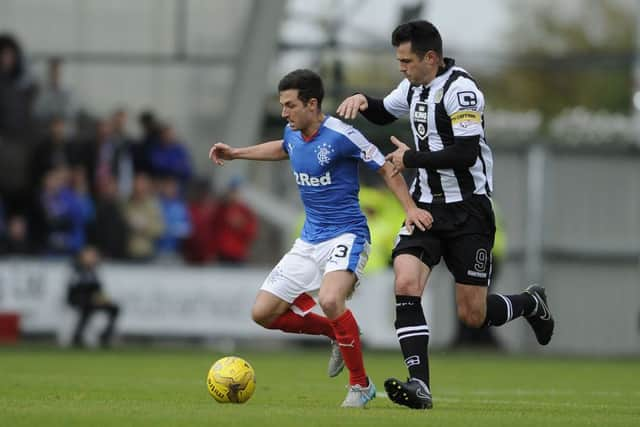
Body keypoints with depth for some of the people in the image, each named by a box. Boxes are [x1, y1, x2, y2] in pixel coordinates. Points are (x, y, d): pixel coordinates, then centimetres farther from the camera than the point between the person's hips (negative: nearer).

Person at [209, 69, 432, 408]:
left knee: (330, 301, -35)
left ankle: (361, 386, -16)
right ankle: (338, 334, 21)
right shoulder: (293, 134, 5)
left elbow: (384, 167, -10)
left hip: (346, 236, -8)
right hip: (309, 240, 8)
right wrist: (236, 153, 32)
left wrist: (410, 208, -20)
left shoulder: (340, 135, -17)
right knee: (262, 313, 1)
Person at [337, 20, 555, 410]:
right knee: (406, 284, -17)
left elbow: (466, 153, -24)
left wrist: (411, 158, -15)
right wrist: (362, 100, 5)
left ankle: (531, 304, 31)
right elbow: (383, 114, 28)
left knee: (473, 315, -2)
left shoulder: (460, 89, -17)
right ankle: (419, 385, -20)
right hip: (427, 205, 7)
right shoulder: (414, 87, 8)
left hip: (467, 210, -7)